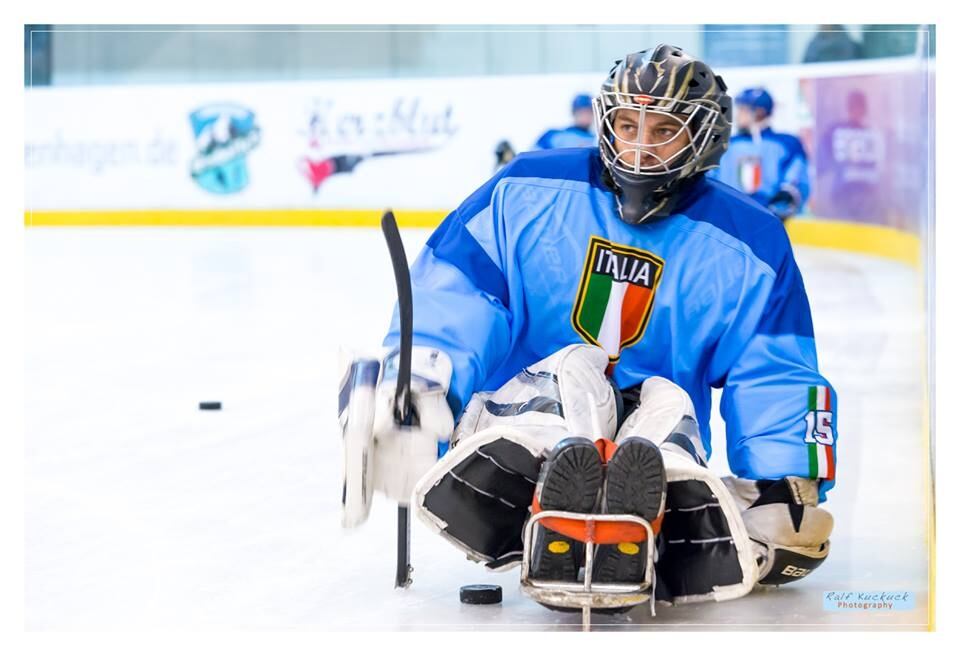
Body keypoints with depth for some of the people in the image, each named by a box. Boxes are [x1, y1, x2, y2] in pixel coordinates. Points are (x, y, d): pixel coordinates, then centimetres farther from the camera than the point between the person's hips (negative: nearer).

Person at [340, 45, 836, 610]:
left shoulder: (748, 243, 3)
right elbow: (448, 292, -4)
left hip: (656, 433, 1)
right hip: (527, 403, -1)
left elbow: (776, 377, 1)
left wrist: (790, 488, -10)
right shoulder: (528, 191, 1)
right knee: (569, 369, -33)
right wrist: (417, 378, -21)